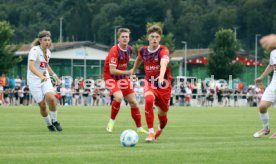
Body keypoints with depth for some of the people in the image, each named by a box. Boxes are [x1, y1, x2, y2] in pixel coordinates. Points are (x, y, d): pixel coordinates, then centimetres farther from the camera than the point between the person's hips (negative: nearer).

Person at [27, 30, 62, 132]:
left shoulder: (48, 52, 6)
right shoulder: (35, 50, -17)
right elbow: (31, 67, -32)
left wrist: (54, 75, 17)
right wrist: (41, 76, -45)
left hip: (45, 79, 5)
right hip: (34, 80, -5)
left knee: (51, 98, -21)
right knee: (42, 104, -7)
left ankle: (54, 121, -3)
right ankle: (49, 124, 15)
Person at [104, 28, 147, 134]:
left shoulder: (129, 49, 0)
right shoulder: (114, 51, -23)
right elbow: (112, 70, -29)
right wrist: (127, 72, -28)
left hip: (122, 77, 7)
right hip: (111, 77, -7)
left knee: (133, 102, 5)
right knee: (119, 97, -31)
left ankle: (139, 128, 17)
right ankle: (112, 121, -11)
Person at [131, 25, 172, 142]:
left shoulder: (163, 51, -17)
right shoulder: (143, 50, -2)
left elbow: (163, 63, -37)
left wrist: (161, 76, -56)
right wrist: (133, 71, 34)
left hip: (163, 85, -1)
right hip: (149, 83, 1)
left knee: (162, 114, 9)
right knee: (148, 100, -31)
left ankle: (160, 130, 46)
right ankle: (151, 132, -26)